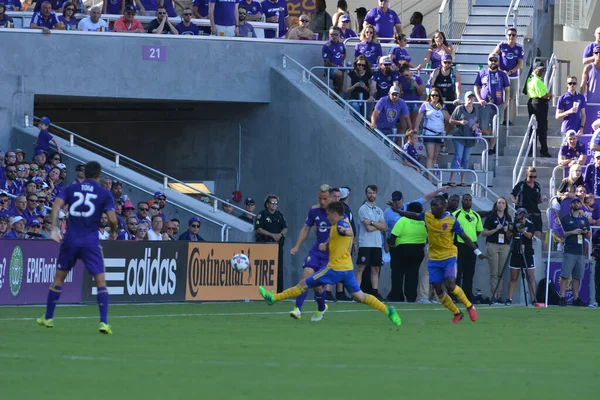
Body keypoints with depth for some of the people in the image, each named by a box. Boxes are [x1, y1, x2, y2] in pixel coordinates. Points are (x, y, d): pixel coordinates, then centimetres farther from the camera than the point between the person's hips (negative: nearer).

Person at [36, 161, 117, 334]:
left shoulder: (70, 189, 8)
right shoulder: (105, 194, 1)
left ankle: (48, 318, 24)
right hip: (91, 241, -2)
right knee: (100, 281, 2)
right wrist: (113, 232, 13)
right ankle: (103, 322, -11)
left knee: (59, 277, 18)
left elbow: (56, 205, -7)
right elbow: (112, 218, -8)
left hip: (71, 238, 2)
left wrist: (53, 229, -10)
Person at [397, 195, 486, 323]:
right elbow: (414, 216, 17)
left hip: (449, 257, -5)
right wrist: (398, 211, 14)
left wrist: (477, 252, -11)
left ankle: (470, 307, 2)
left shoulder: (451, 221, -14)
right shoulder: (427, 216, -3)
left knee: (450, 285, -21)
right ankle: (457, 313, 20)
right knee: (438, 290, 1)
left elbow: (465, 237, -8)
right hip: (434, 258, 5)